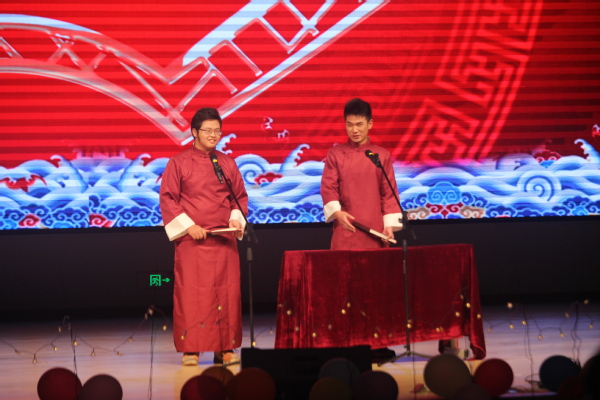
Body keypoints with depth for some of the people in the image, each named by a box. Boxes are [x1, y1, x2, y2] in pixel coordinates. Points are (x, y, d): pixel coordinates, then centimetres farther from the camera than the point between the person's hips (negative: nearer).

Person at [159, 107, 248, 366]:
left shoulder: (227, 163, 12)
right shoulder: (178, 163, 3)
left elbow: (240, 196, 16)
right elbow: (167, 199, 0)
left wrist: (236, 218, -2)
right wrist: (188, 226, -9)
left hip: (224, 239, 3)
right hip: (191, 240, -3)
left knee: (227, 292, 0)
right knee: (191, 293, -4)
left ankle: (226, 348, 7)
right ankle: (190, 349, 1)